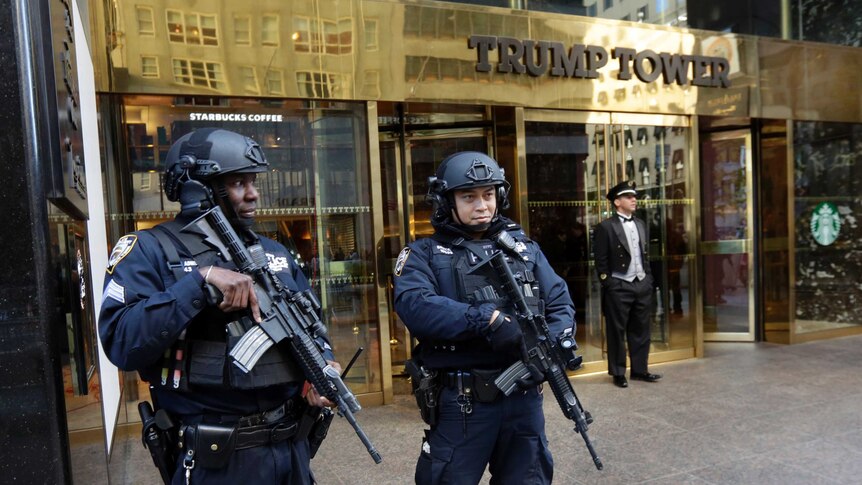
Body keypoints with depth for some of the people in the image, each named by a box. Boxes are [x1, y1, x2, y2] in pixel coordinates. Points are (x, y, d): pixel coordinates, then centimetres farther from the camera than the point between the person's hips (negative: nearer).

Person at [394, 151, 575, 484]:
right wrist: (488, 319, -27)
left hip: (524, 397, 4)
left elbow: (560, 303, 5)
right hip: (460, 403, -3)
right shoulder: (424, 254, -1)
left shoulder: (524, 248, 11)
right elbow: (414, 305, -20)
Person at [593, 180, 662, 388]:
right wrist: (607, 284, -10)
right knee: (617, 331, 3)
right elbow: (601, 260, -8)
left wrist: (648, 279, 11)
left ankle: (639, 369, 24)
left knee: (641, 330, 12)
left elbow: (646, 254, 17)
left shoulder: (641, 224, 13)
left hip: (642, 284, 6)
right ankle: (618, 373, 14)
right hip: (619, 286, -6)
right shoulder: (606, 227, -8)